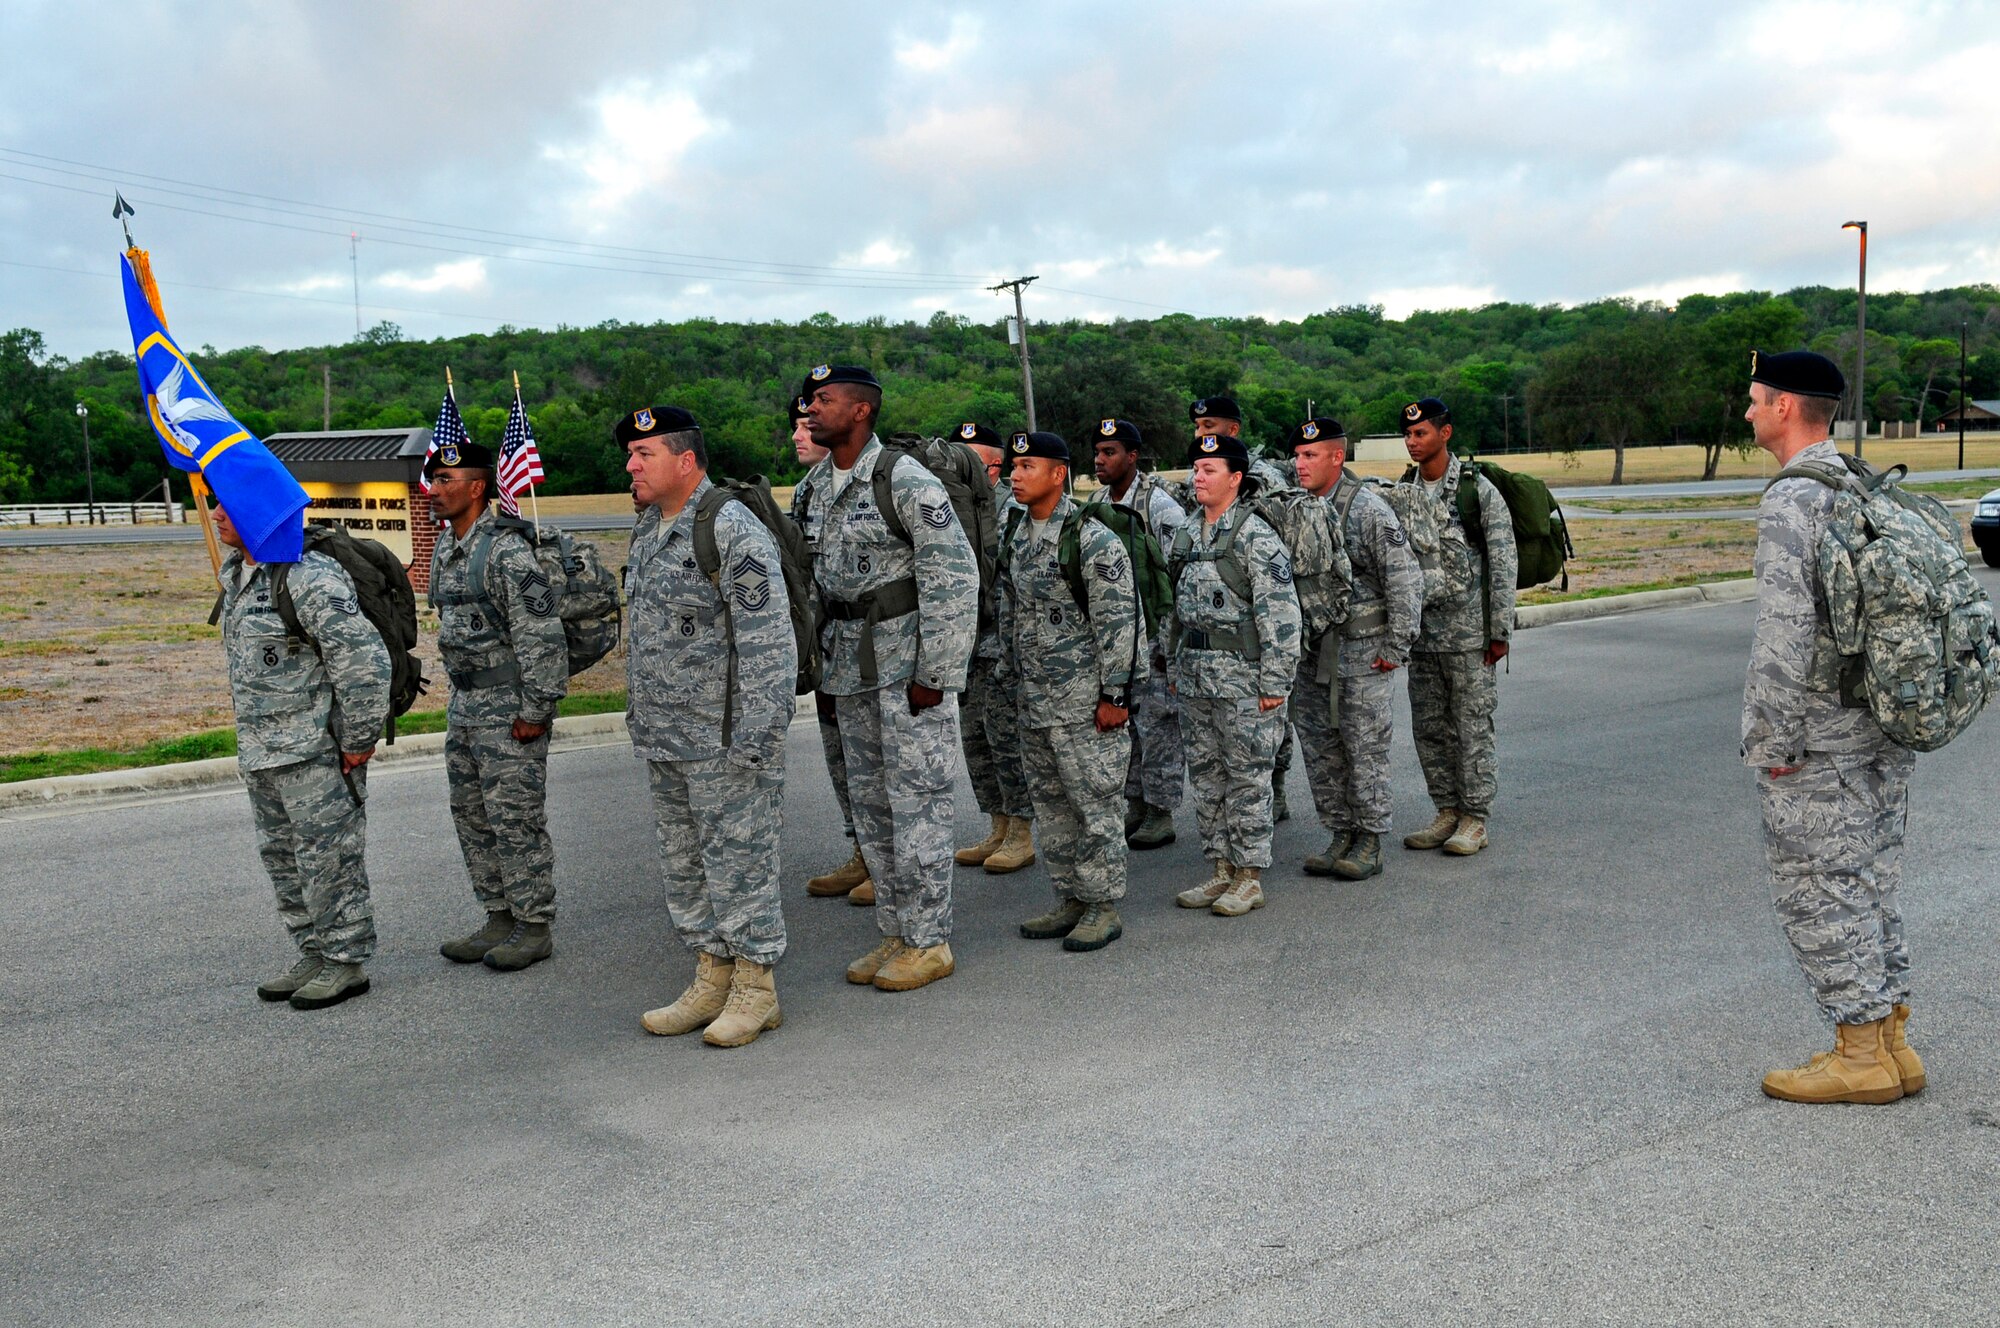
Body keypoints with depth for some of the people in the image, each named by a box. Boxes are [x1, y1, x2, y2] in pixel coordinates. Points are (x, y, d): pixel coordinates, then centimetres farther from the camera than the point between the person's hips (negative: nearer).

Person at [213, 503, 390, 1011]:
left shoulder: (310, 579, -20)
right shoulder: (235, 574, 11)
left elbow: (365, 660, -23)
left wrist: (359, 740, -18)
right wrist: (252, 739, 22)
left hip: (314, 750, -10)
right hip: (261, 752, 10)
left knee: (328, 858, -1)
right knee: (282, 858, 16)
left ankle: (347, 963, 10)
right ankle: (315, 956, 27)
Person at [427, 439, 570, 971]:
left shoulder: (506, 551, -18)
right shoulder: (445, 548, 12)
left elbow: (541, 634, -20)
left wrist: (535, 709, -20)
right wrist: (459, 694, 21)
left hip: (510, 707, -10)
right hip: (465, 703, 10)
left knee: (515, 818, -4)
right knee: (472, 816, 13)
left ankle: (534, 927, 7)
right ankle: (499, 918, 24)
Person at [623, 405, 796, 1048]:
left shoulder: (735, 532, -16)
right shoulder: (649, 532, 13)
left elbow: (770, 642, -19)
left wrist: (755, 734, -22)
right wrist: (638, 710, 20)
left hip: (723, 740, -9)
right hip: (662, 740, 9)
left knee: (739, 857, -1)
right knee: (682, 862, 15)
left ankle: (755, 989, 11)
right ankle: (712, 978, 26)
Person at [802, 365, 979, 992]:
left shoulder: (906, 480, -15)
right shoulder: (816, 484, 10)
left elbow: (954, 576, -17)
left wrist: (934, 673, -19)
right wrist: (822, 656, 15)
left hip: (911, 660, -8)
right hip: (852, 666, 8)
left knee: (917, 799, -2)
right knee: (869, 802, 12)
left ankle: (930, 942, 8)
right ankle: (895, 933, 23)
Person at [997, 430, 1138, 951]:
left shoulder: (1094, 541, -14)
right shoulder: (1013, 536, 9)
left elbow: (1118, 623, -15)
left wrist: (1115, 694, -16)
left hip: (1085, 702, -8)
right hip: (1034, 702, 8)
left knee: (1094, 805, -1)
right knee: (1051, 805, 14)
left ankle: (1104, 908, 10)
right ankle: (1070, 900, 25)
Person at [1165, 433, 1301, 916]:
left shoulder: (1255, 536, -11)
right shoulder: (1185, 536, 12)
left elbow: (1281, 613, -15)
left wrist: (1275, 682, -17)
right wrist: (1176, 667, 17)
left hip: (1241, 676, -8)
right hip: (1195, 677, 8)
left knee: (1247, 779, 0)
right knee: (1206, 777, 12)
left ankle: (1249, 878, 9)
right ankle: (1222, 870, 23)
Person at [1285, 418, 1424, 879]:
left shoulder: (1369, 510, -12)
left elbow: (1406, 580, -12)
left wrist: (1397, 647, -13)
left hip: (1363, 653, -7)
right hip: (1310, 655, 7)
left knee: (1365, 750, 0)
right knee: (1320, 752, 11)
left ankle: (1370, 844, 10)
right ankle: (1341, 836, 22)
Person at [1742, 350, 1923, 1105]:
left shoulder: (1791, 502, -17)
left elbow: (1787, 632, -23)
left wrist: (1774, 743, -18)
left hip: (1817, 742, -9)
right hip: (1886, 731, 9)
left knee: (1818, 892, 1)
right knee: (1870, 883, 15)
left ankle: (1861, 1056, 7)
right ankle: (1889, 1043, 23)